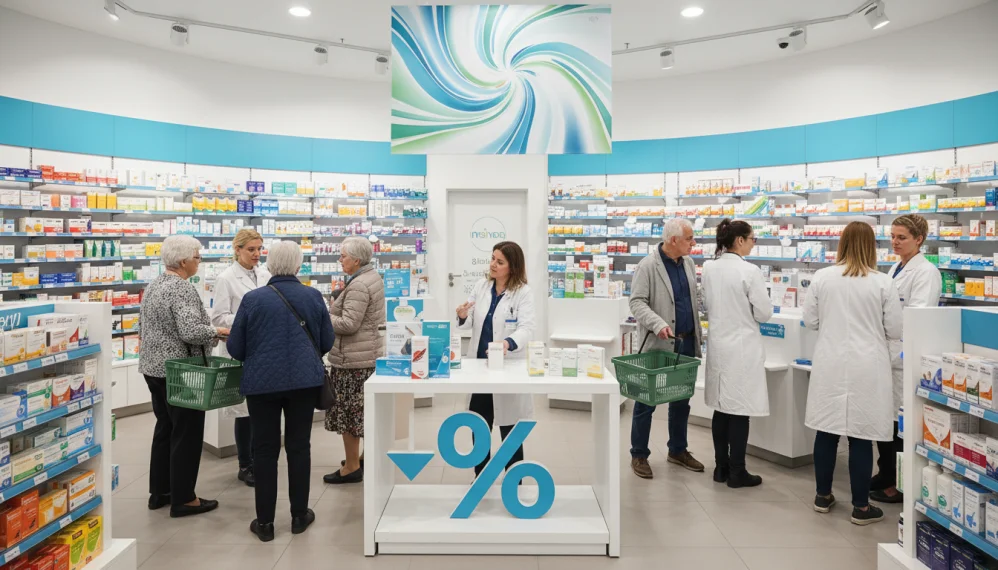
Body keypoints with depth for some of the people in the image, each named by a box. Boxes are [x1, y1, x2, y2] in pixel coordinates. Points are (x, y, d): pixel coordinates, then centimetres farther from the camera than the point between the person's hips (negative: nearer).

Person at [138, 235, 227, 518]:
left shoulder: (154, 285, 11)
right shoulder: (182, 289, -19)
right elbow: (190, 331, -29)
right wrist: (217, 332, -13)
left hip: (154, 367, 10)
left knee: (164, 428, 17)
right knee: (186, 434, 0)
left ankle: (159, 492, 26)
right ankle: (183, 499, 9)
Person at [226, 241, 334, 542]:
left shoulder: (252, 299, -6)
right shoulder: (314, 296, -1)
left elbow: (235, 348, -1)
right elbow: (327, 342, 6)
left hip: (262, 382, -1)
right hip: (304, 380, 1)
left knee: (265, 449, 8)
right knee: (299, 445, 11)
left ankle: (264, 522, 16)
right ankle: (299, 515, 21)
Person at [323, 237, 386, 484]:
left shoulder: (358, 285, -21)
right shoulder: (373, 276, 11)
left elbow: (348, 324, -24)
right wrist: (331, 313, 11)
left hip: (354, 356, -10)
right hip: (370, 351, 10)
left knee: (348, 410, 0)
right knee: (364, 409, 18)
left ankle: (351, 467, 10)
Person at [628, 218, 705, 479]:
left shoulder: (688, 263, 9)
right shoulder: (647, 266, -12)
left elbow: (695, 298, 16)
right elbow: (637, 302, -16)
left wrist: (698, 333, 10)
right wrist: (658, 324, -29)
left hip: (686, 343, 7)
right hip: (658, 344, -6)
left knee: (681, 400, 16)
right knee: (647, 401, 4)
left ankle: (678, 450, 31)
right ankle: (639, 455, 16)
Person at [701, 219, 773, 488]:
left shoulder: (709, 269, 3)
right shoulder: (749, 271, -16)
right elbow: (764, 313, -10)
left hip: (718, 344, 6)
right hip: (742, 347, -6)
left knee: (721, 408, 13)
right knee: (739, 410, 2)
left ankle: (721, 467, 21)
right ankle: (736, 472, 11)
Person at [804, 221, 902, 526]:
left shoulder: (821, 277, -2)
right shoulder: (883, 282, -7)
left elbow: (810, 321, 4)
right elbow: (895, 330, -2)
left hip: (829, 366, 2)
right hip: (866, 369, -2)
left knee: (826, 430, 12)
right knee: (861, 436, 4)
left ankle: (823, 496, 24)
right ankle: (861, 507, 14)